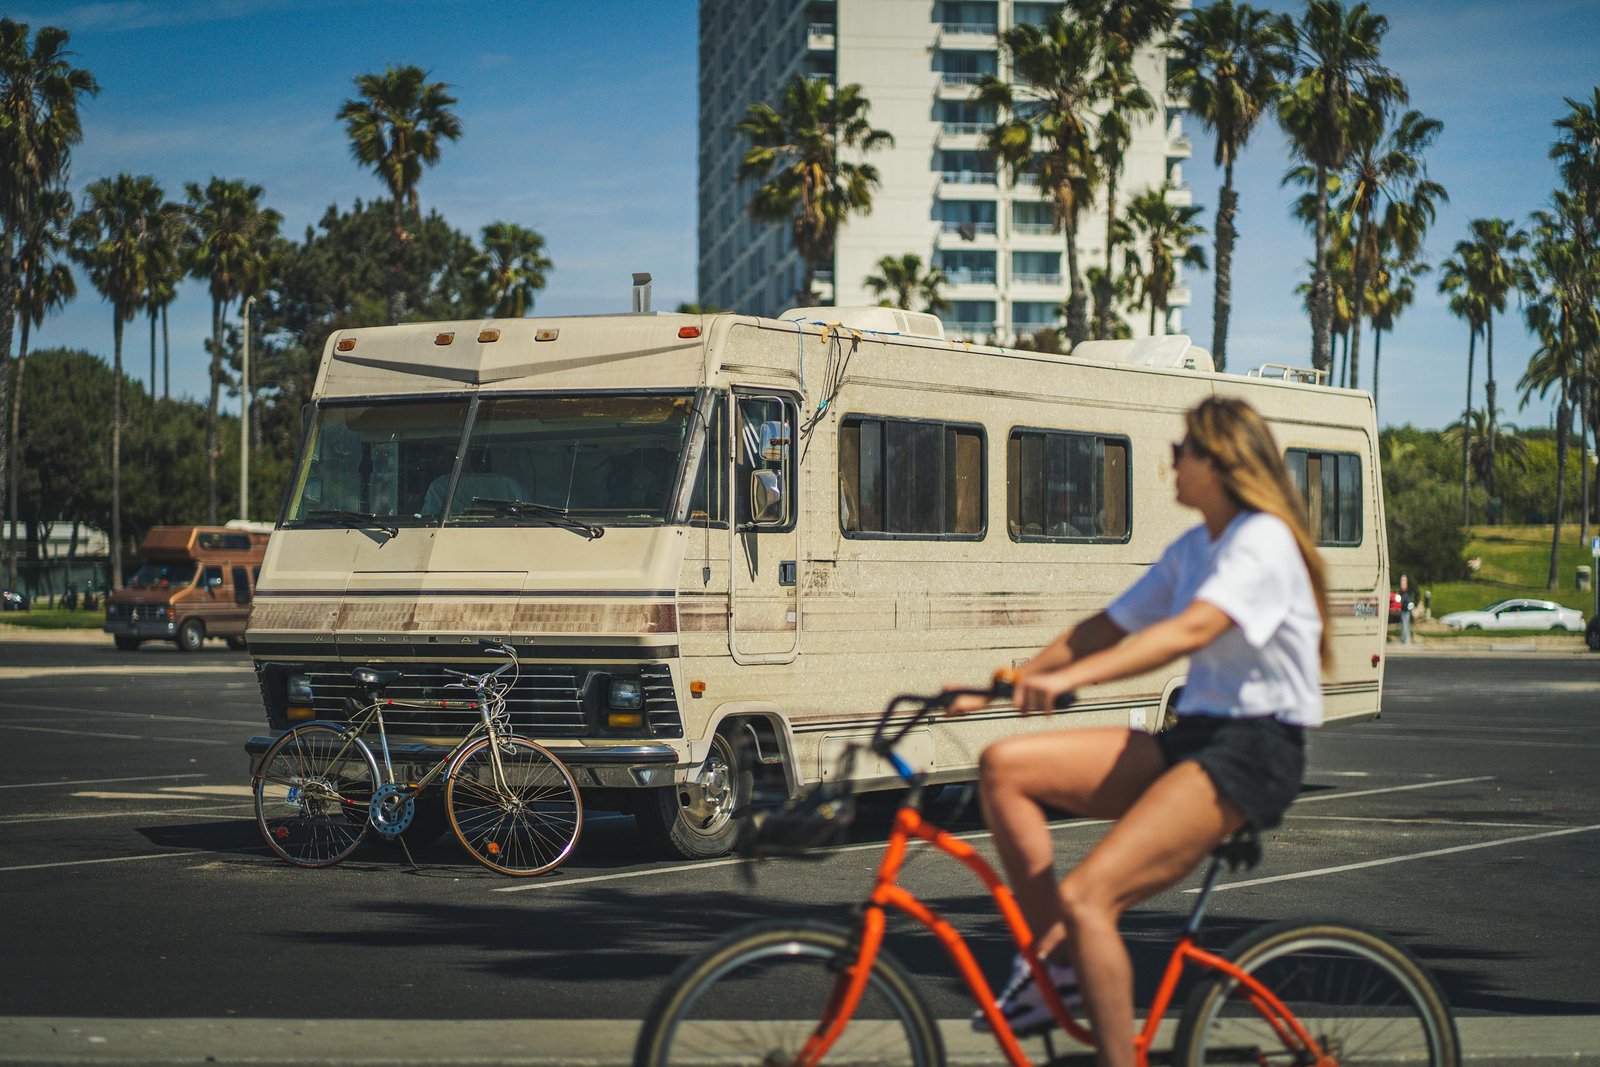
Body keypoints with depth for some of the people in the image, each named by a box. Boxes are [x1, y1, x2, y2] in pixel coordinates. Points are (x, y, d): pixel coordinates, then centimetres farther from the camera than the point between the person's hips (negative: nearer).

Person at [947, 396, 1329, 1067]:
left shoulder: (1263, 540, -13)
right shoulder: (1190, 550, 15)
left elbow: (1192, 630, -29)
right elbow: (1107, 628, 15)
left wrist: (1070, 679, -39)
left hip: (1253, 754, -9)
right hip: (1192, 739, 9)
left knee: (1085, 897, -24)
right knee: (1005, 766, -6)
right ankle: (1054, 965, -2)